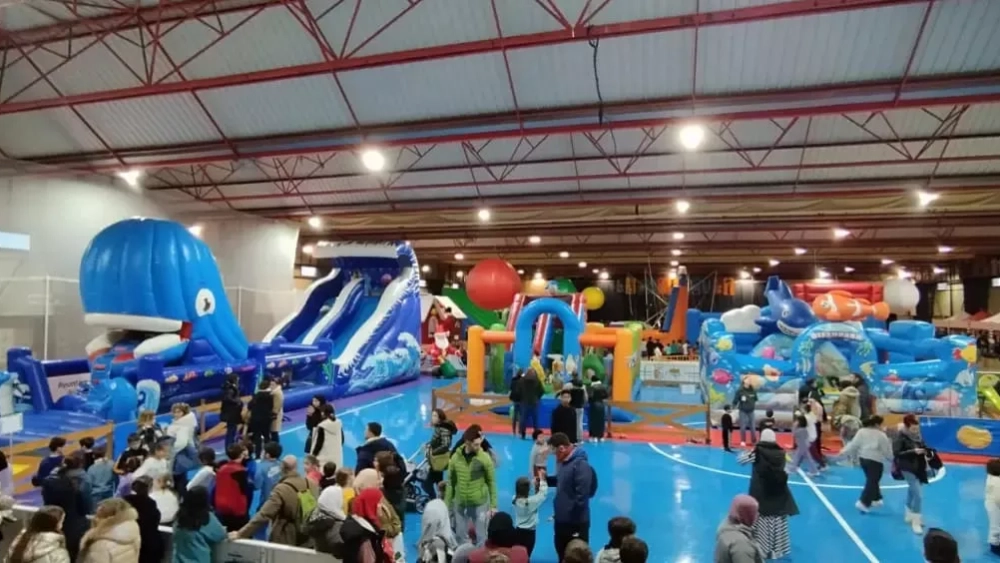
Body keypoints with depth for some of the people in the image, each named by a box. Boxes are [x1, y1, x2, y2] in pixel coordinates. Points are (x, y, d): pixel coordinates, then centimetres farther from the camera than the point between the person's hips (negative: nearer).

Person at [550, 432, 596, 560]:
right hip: (561, 520, 9)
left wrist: (575, 522, -22)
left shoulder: (581, 464, -24)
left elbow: (581, 496, -25)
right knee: (562, 554, 23)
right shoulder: (564, 462, 6)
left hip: (576, 522, -9)